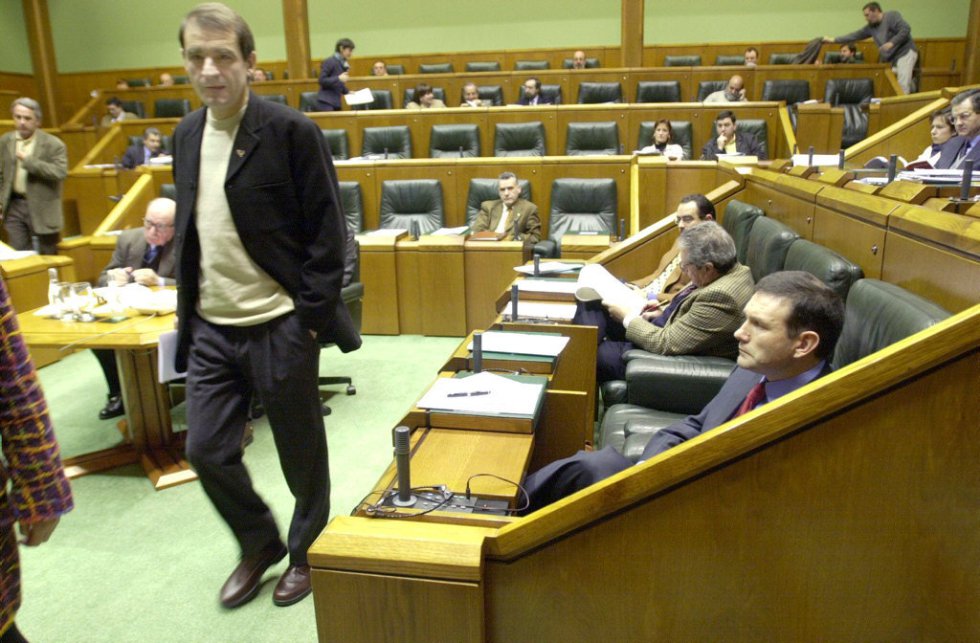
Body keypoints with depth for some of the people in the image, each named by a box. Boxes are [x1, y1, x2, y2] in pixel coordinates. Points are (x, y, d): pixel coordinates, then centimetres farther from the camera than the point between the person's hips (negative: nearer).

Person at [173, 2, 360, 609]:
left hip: (279, 326, -5)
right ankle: (260, 545, 36)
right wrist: (187, 312, 11)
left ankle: (308, 551, 36)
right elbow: (188, 233, 15)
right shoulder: (186, 135, 8)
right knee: (207, 451, 10)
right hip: (211, 329, 6)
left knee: (301, 450, 10)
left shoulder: (292, 131, -11)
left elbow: (327, 232, -11)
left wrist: (311, 319, -14)